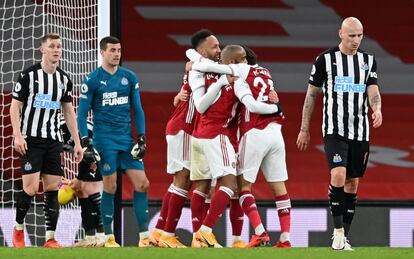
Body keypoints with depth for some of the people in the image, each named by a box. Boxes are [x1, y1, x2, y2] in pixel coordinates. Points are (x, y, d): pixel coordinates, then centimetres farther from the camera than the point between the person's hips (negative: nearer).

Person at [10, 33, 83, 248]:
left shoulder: (64, 79, 9)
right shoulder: (29, 75, -6)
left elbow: (68, 111, 15)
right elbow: (15, 106, -4)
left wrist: (77, 142, 11)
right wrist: (17, 135, -15)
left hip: (53, 141, 5)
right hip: (31, 139, -5)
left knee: (52, 188, 0)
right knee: (31, 188, -11)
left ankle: (50, 238, 2)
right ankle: (18, 228, 12)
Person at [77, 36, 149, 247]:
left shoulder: (129, 77, 8)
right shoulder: (92, 80, -3)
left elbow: (137, 109, 12)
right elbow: (82, 113, -2)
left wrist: (142, 139, 5)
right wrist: (85, 143, -9)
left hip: (127, 139, 4)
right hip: (104, 140, -4)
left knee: (142, 184, -4)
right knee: (110, 187, -4)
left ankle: (144, 236, 2)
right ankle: (109, 238, 6)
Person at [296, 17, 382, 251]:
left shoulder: (369, 61, 9)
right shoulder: (325, 60, -1)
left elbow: (373, 91, 1)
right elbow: (312, 95, 6)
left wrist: (377, 109, -23)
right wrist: (304, 129, 7)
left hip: (360, 132, 4)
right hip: (334, 130, -4)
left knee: (352, 183, 6)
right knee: (338, 175, -22)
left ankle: (343, 238, 13)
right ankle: (338, 232, -15)